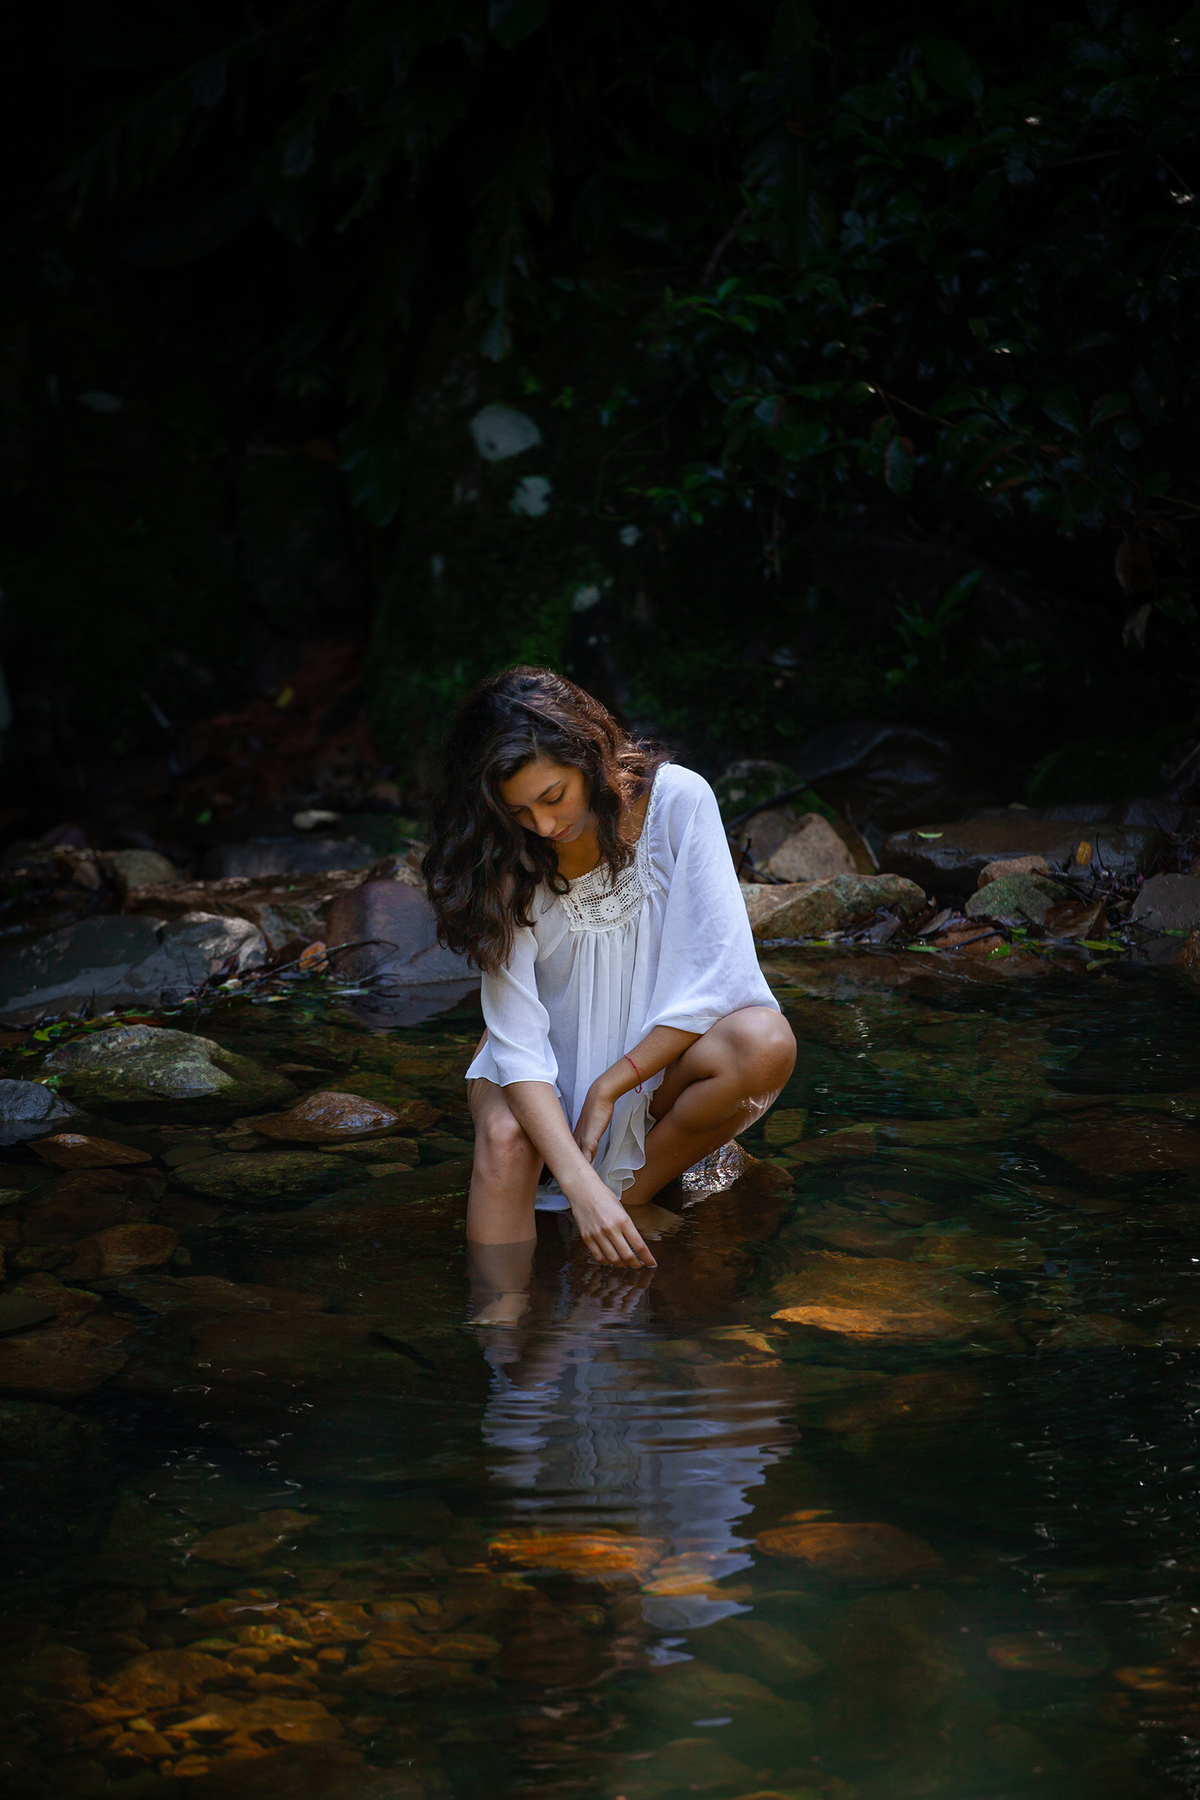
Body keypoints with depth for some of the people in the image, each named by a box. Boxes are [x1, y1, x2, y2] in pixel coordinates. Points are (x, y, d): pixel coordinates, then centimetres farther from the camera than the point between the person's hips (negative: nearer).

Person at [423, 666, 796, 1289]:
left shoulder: (677, 800, -19)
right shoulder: (508, 864, -17)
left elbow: (721, 974, -20)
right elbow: (518, 1040, -24)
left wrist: (607, 1089, -21)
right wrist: (578, 1184, -39)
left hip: (665, 1046, 0)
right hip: (554, 1066, 0)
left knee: (765, 1043, -32)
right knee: (504, 1138, -33)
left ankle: (631, 1195, -12)